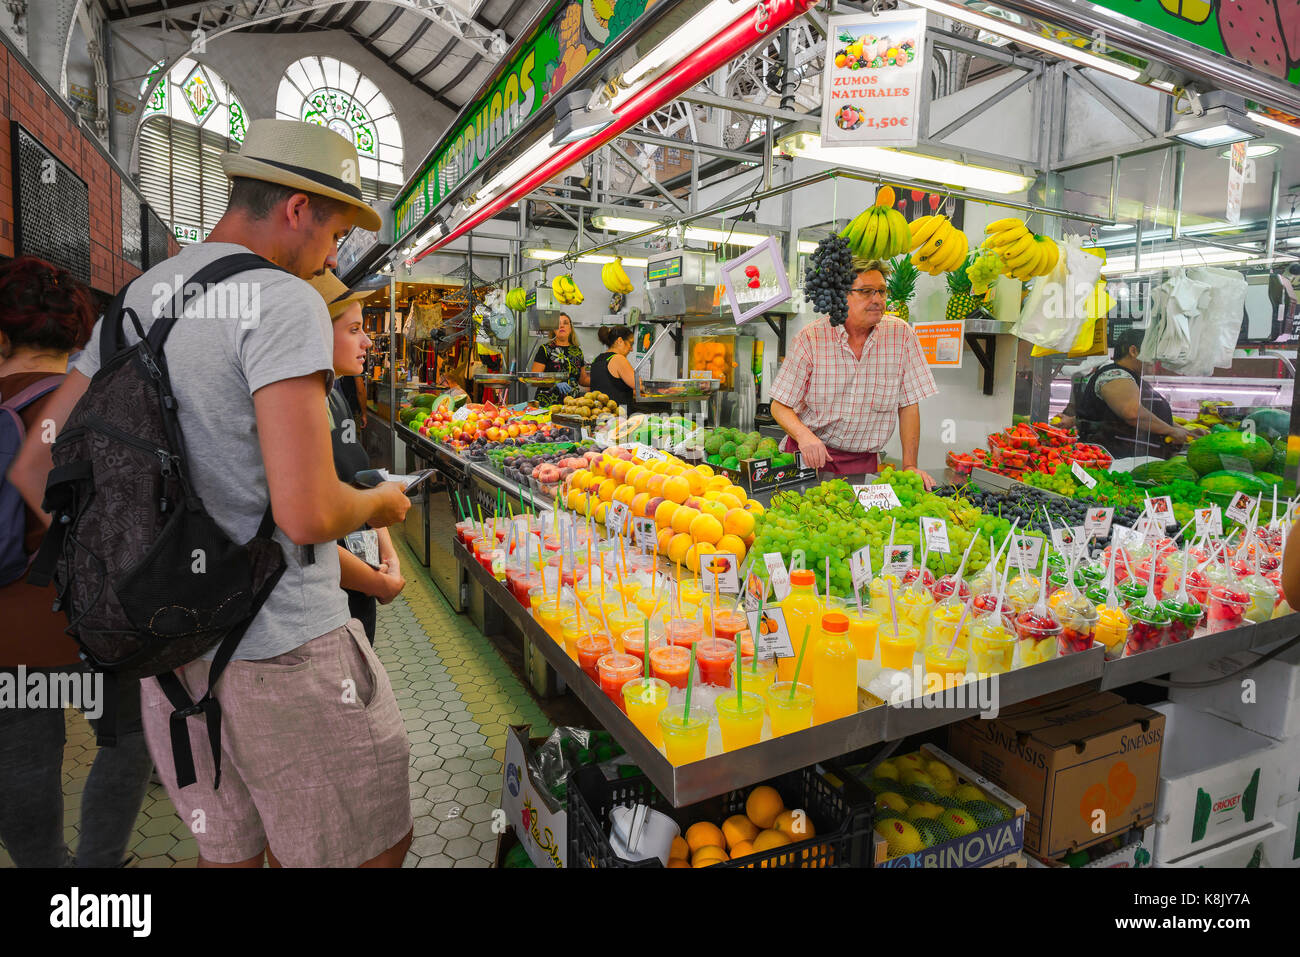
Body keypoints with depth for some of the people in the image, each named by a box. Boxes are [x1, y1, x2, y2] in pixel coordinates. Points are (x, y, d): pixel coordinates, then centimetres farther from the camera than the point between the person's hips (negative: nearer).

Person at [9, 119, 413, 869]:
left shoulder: (137, 300, 10)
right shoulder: (283, 301, -15)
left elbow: (34, 466, 13)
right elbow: (306, 513, -24)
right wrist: (381, 503, -4)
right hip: (280, 649, -8)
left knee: (228, 849, 23)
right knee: (375, 846, 11)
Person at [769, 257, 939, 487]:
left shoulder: (900, 334, -1)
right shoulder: (810, 338, -6)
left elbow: (908, 405, 4)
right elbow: (780, 406, -4)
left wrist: (910, 466, -3)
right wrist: (804, 436, -24)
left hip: (863, 462, 2)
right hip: (810, 458, -2)